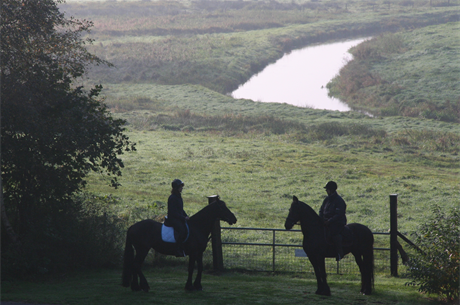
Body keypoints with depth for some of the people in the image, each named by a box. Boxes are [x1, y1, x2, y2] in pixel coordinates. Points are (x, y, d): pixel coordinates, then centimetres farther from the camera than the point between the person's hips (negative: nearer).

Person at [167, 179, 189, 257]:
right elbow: (173, 212, -19)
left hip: (180, 218, 9)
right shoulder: (172, 198, -15)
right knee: (182, 229, -27)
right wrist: (183, 218, -18)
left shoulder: (178, 196, 14)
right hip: (173, 218, -9)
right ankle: (178, 250, -22)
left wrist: (186, 216, 7)